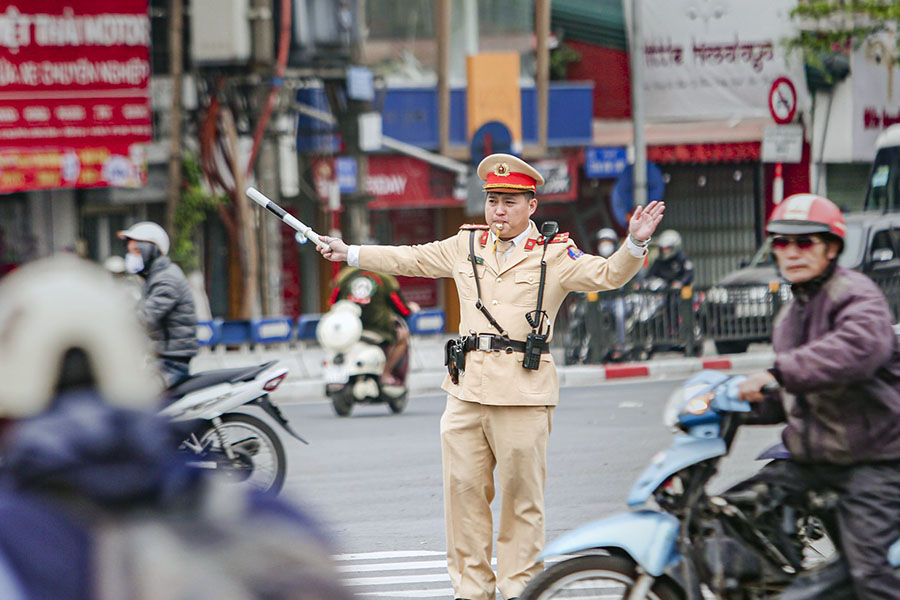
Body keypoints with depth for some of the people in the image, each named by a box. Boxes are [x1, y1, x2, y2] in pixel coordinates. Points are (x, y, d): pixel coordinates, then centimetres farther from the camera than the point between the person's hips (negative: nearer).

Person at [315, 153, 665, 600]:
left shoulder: (553, 254, 2)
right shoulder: (465, 246, 15)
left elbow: (606, 275, -7)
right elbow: (410, 260, 27)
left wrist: (634, 245, -26)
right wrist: (349, 253, 30)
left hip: (523, 393, -4)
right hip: (467, 389, 4)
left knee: (522, 495, 0)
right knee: (463, 490, 5)